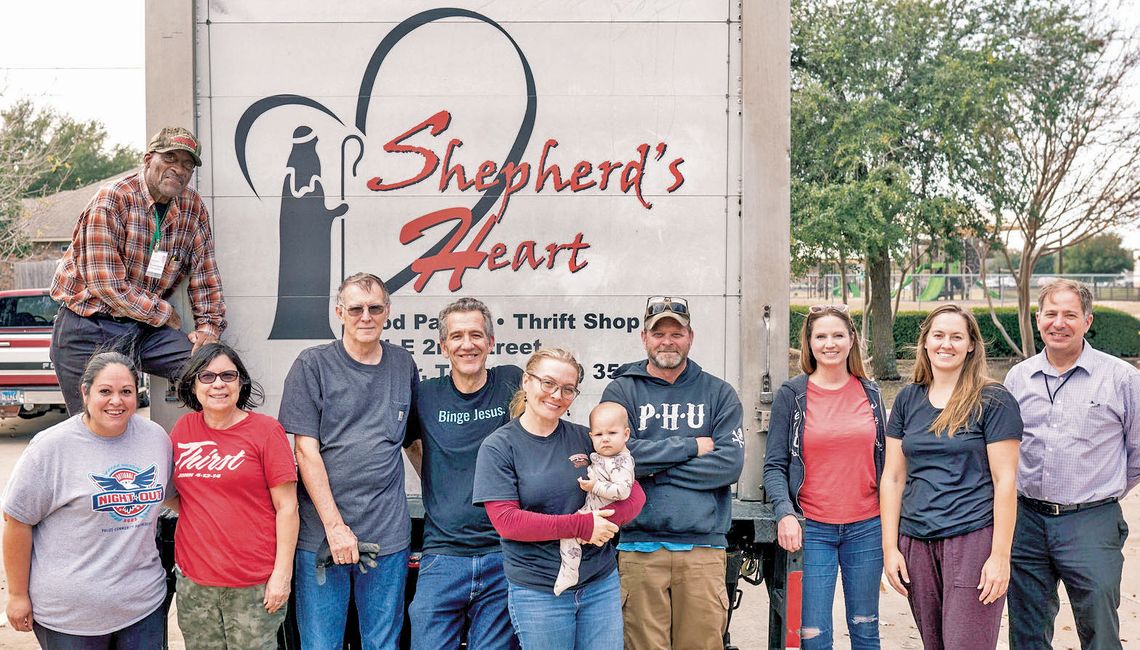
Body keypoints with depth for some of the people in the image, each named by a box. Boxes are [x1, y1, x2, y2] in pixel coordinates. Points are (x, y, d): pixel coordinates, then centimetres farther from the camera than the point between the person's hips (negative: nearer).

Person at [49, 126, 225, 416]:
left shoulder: (193, 207, 1)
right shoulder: (111, 200, -15)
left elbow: (205, 272, 7)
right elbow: (107, 285, -20)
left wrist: (209, 326, -3)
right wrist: (165, 314, -12)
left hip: (145, 328, 4)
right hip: (88, 329, -4)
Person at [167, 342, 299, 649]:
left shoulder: (266, 430, -6)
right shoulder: (184, 428, 6)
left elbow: (287, 507, -8)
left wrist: (282, 573, -11)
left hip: (254, 584, -4)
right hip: (193, 580, 4)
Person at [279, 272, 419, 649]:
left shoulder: (403, 365, 8)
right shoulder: (312, 366, -2)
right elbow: (306, 451, -6)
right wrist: (335, 525, -11)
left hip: (389, 535, 3)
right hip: (321, 534, -2)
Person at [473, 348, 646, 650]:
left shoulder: (586, 438, 4)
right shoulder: (498, 446, -6)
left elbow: (635, 495, 4)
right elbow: (506, 520, -14)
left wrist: (603, 521, -17)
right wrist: (582, 525, -19)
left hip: (600, 583, 3)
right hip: (537, 590, -3)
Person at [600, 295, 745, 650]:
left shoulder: (720, 394, 10)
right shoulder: (620, 391, 7)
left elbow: (729, 464, -4)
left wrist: (652, 470, -9)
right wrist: (693, 446, -6)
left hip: (703, 546, 1)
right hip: (639, 546, -1)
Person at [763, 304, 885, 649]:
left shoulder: (871, 393, 7)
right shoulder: (791, 395, -2)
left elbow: (882, 460, 14)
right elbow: (774, 465, -3)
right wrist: (784, 513, -17)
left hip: (866, 527, 3)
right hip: (812, 529, -2)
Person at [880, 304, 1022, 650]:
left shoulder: (992, 401, -4)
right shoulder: (908, 399, 8)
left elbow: (1005, 480, -7)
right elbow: (892, 477, 8)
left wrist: (1000, 556, -11)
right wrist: (889, 548, 4)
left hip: (972, 540, -4)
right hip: (916, 543, 4)